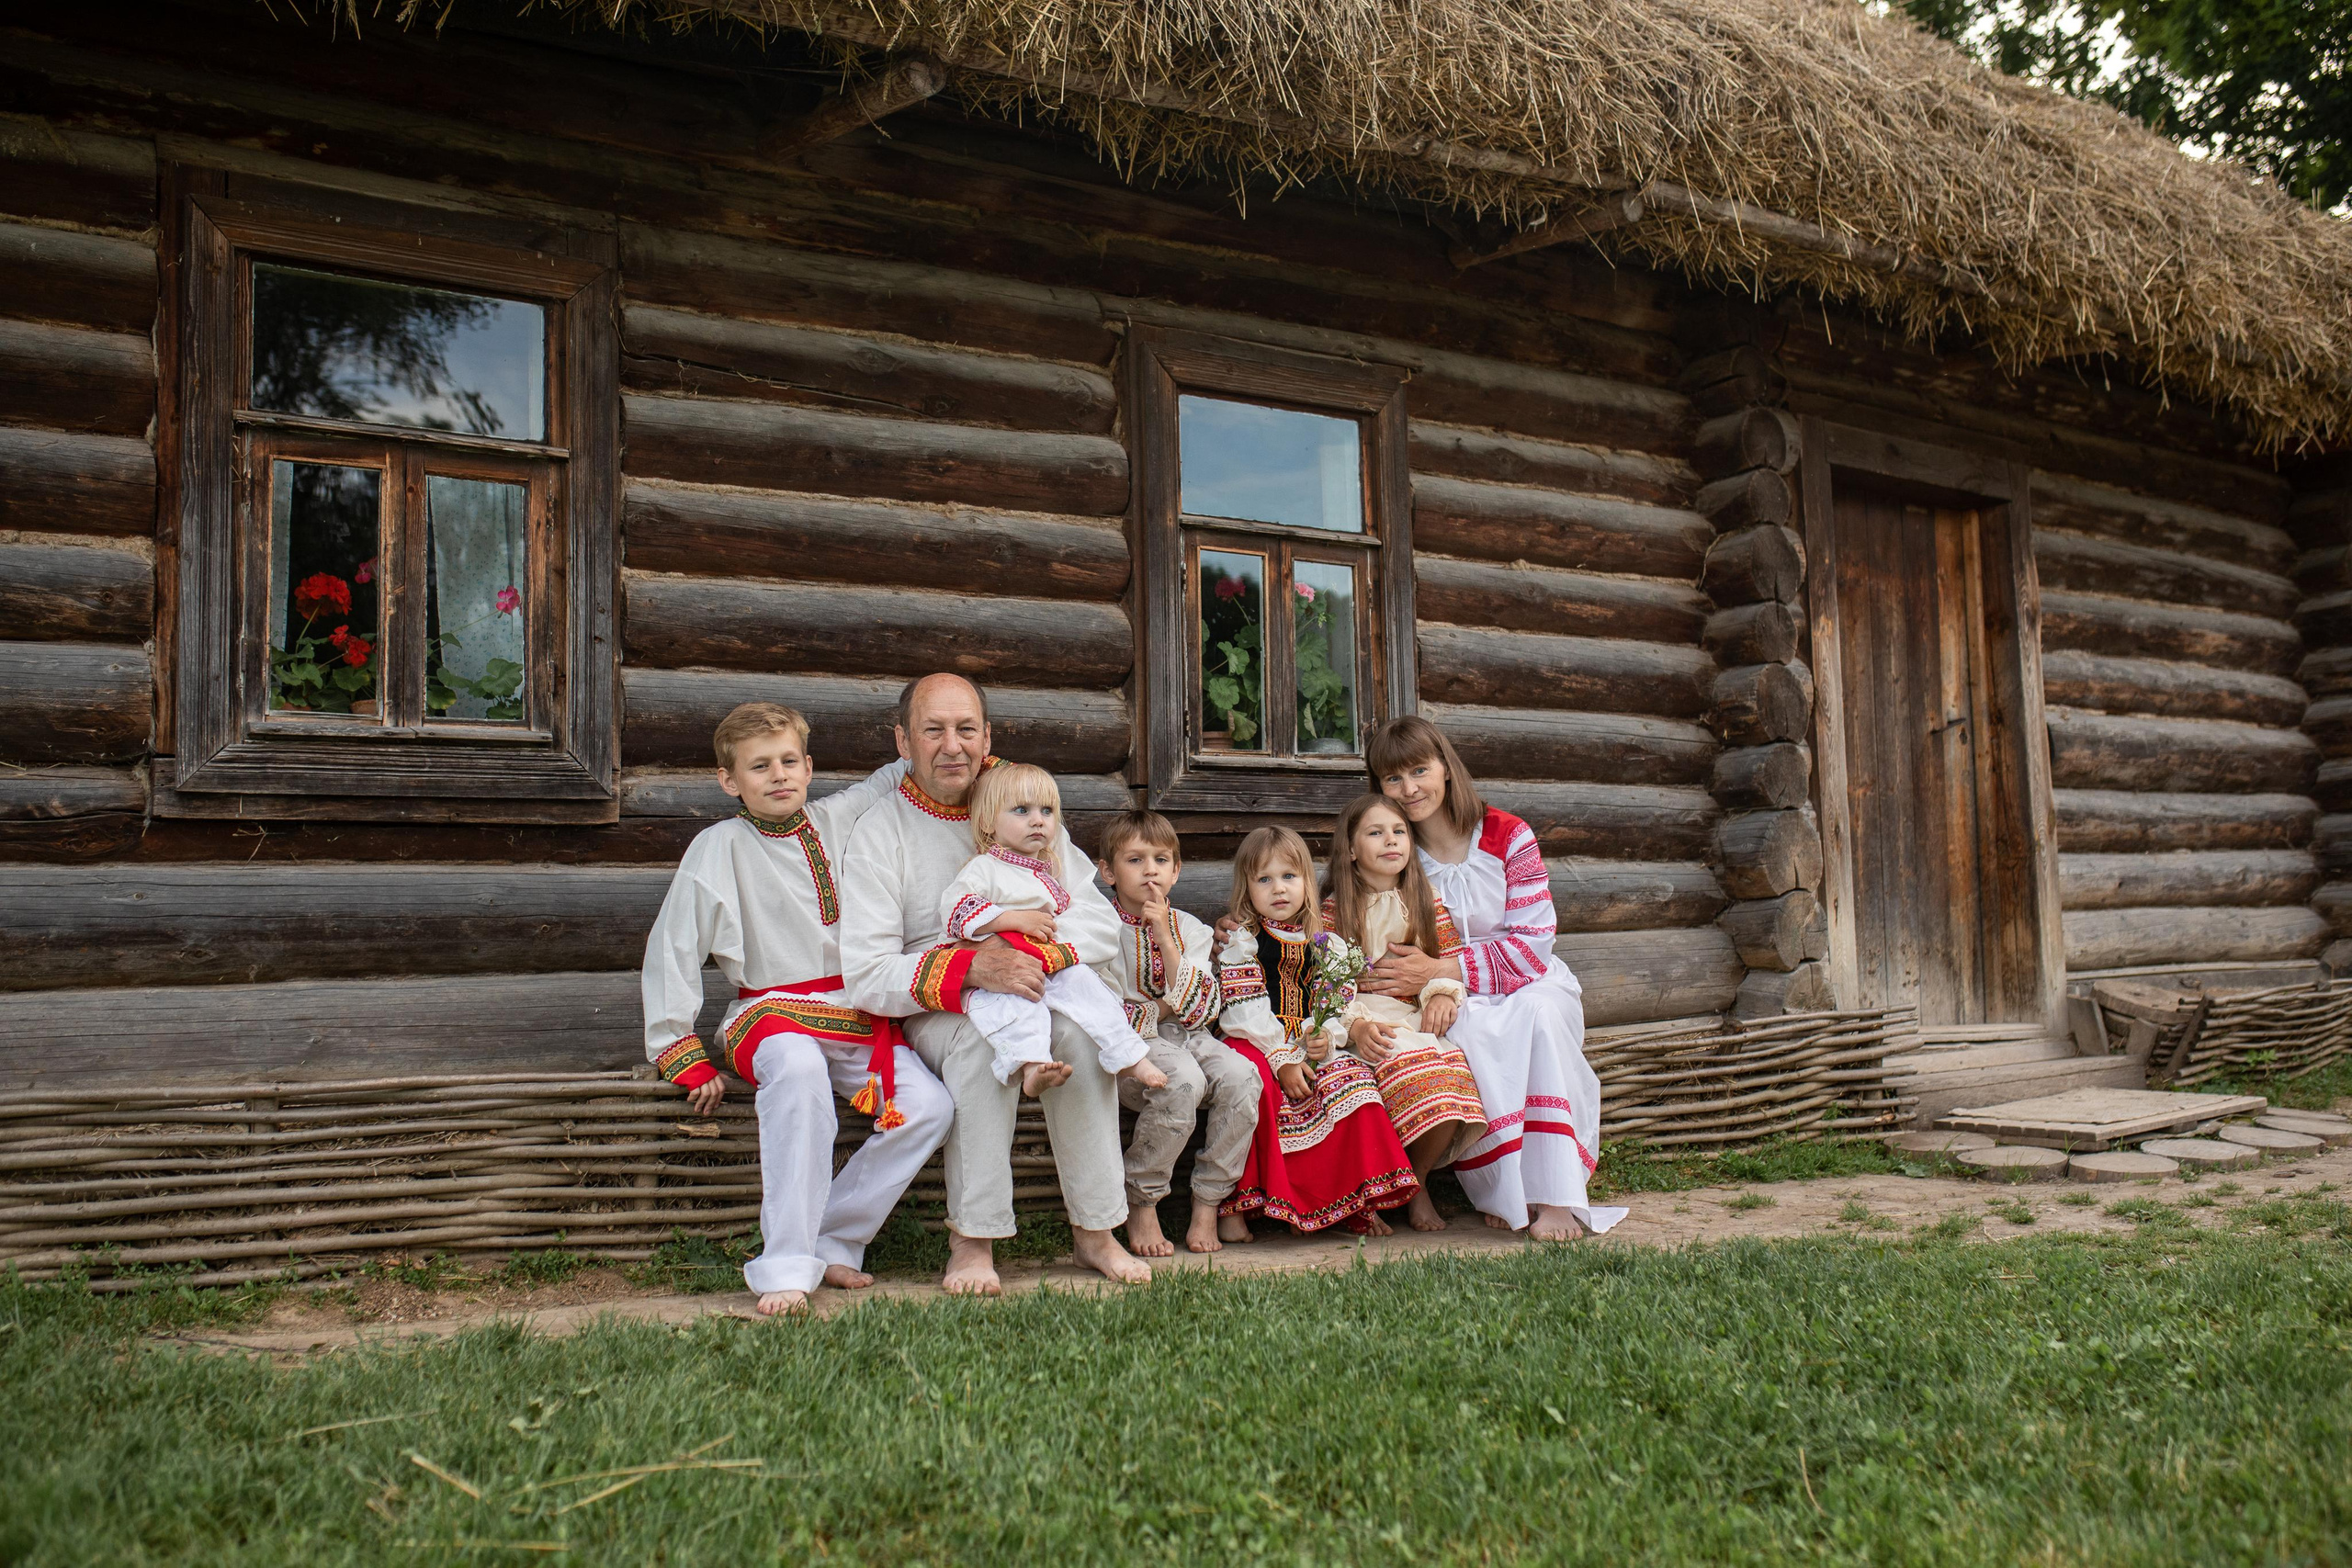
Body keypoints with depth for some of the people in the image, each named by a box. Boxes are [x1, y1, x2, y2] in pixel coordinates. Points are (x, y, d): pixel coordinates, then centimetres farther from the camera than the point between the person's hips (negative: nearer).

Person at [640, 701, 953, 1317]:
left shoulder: (836, 819, 10)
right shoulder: (719, 847, -1)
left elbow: (895, 778, 31)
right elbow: (672, 950, -1)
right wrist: (686, 1058, -5)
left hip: (857, 1015, 4)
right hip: (773, 1011, -4)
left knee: (929, 1104, -21)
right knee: (799, 1069, -39)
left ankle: (832, 1244, -12)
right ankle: (785, 1267, -36)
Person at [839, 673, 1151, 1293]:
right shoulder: (880, 834, -4)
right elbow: (867, 976, -14)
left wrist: (1029, 950, -18)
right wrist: (970, 969, -29)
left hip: (1038, 988, 3)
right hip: (930, 1011, -3)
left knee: (1078, 1026, -29)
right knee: (986, 1030, -35)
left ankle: (1095, 1229, -18)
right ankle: (972, 1240, -25)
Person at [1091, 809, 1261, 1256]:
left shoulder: (1190, 929, 11)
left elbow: (1199, 1009, -2)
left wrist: (1166, 939, -8)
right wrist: (1160, 1009, -9)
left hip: (1185, 1037, 5)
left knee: (1241, 1076, -26)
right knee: (1183, 1082, -35)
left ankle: (1210, 1204, -13)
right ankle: (1140, 1206, -17)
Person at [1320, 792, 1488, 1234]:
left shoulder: (1427, 904, 16)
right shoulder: (1334, 910, 5)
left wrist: (1443, 993, -9)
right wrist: (1355, 1024, -18)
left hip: (1421, 1016, 3)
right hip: (1367, 1021, -3)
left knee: (1453, 1067, -30)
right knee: (1409, 1062, -35)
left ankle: (1418, 1179, -4)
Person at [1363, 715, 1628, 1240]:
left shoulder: (1508, 837, -6)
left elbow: (1533, 943, -12)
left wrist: (1440, 970, -23)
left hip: (1528, 984, 0)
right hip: (1452, 1002, 1)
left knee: (1543, 1012, -35)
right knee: (1466, 1028, -34)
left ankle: (1555, 1195, -34)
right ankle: (1505, 1191, -26)